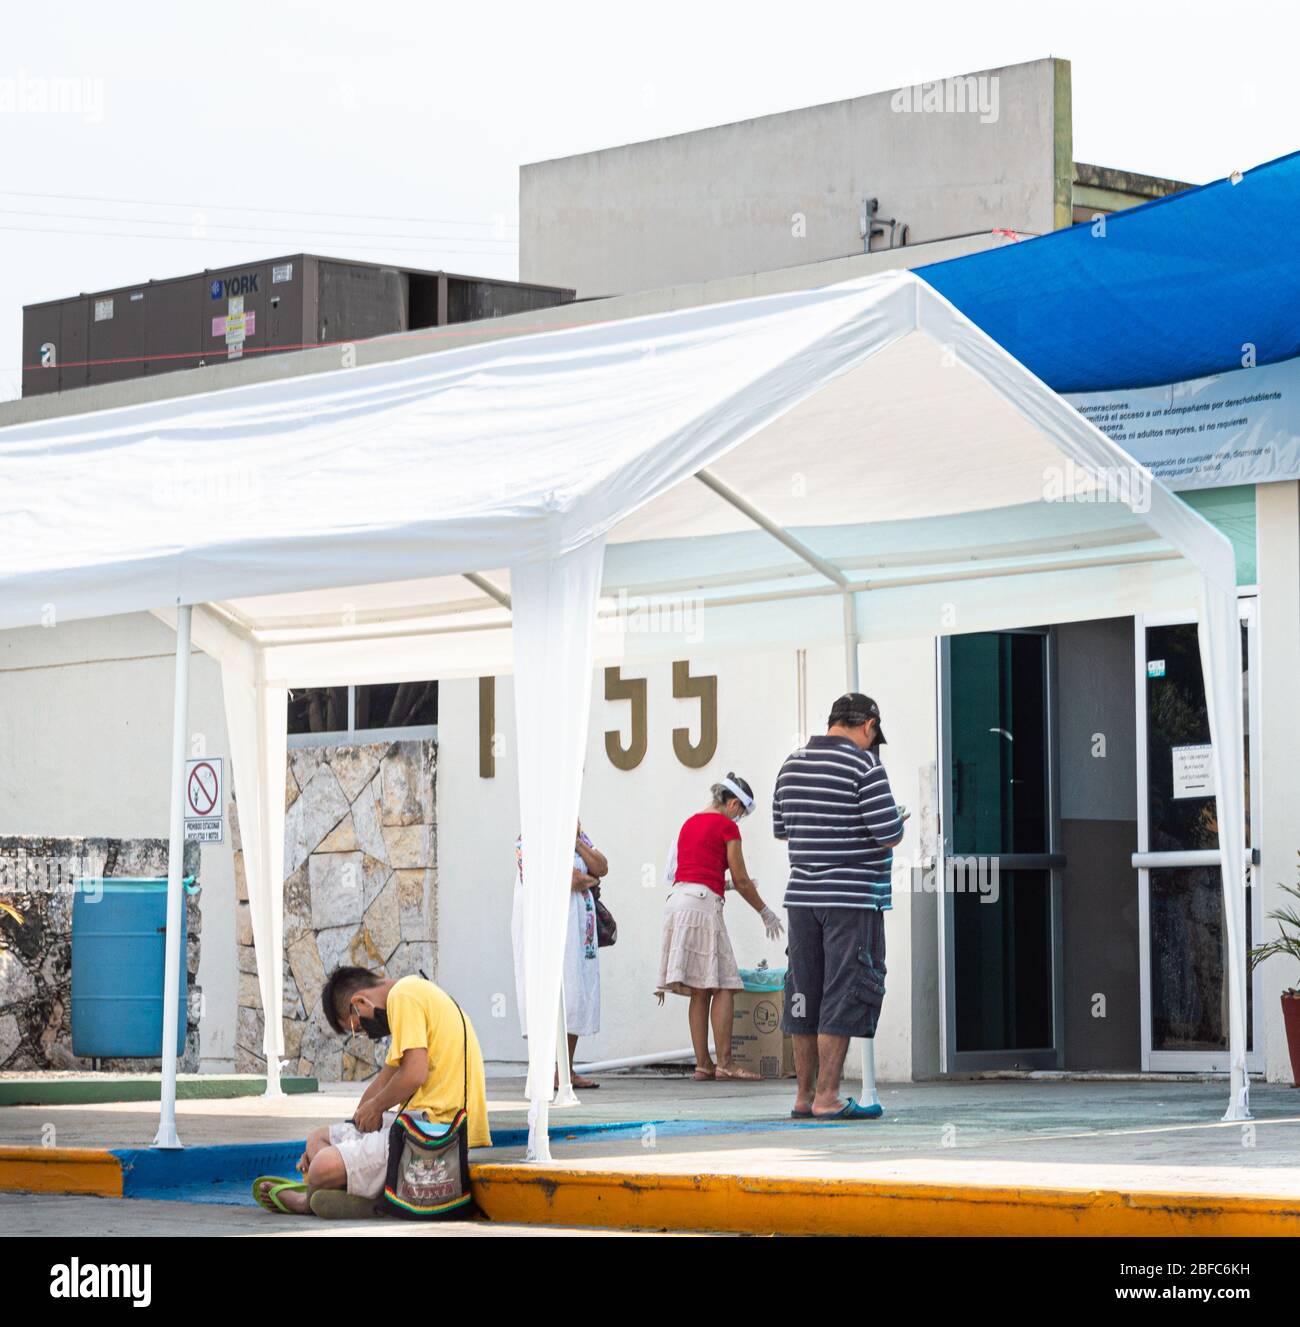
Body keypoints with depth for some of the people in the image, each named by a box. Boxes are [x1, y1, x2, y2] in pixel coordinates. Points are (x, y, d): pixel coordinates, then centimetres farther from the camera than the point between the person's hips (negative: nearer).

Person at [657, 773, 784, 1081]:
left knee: (699, 991, 8)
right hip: (703, 903, -8)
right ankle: (724, 1063, -12)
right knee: (723, 988, -7)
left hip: (678, 899, 8)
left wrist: (727, 885, 37)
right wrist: (765, 913, 13)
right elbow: (741, 880, 0)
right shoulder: (726, 826, -1)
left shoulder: (690, 824, 21)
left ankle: (702, 1064, 5)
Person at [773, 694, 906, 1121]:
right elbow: (889, 834, -14)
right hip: (852, 896, -7)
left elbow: (781, 828, 19)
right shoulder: (864, 765, -11)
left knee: (805, 992, 11)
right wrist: (898, 823, 7)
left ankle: (805, 1096, 16)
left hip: (802, 895, 7)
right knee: (843, 996, -3)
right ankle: (826, 1098, -5)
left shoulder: (793, 763, 10)